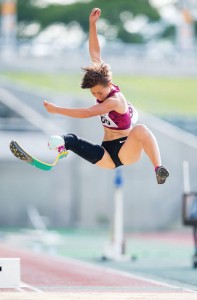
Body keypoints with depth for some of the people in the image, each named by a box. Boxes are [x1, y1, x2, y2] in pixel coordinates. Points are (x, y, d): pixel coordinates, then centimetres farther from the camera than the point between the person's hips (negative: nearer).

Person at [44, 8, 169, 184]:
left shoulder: (115, 100, -21)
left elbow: (87, 113, -30)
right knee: (70, 139, -12)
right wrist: (92, 24, -3)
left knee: (140, 129, -40)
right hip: (108, 158, 8)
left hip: (126, 152, -8)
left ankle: (159, 169, -44)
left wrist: (56, 109, -28)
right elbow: (95, 53, 4)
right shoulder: (101, 82, 2)